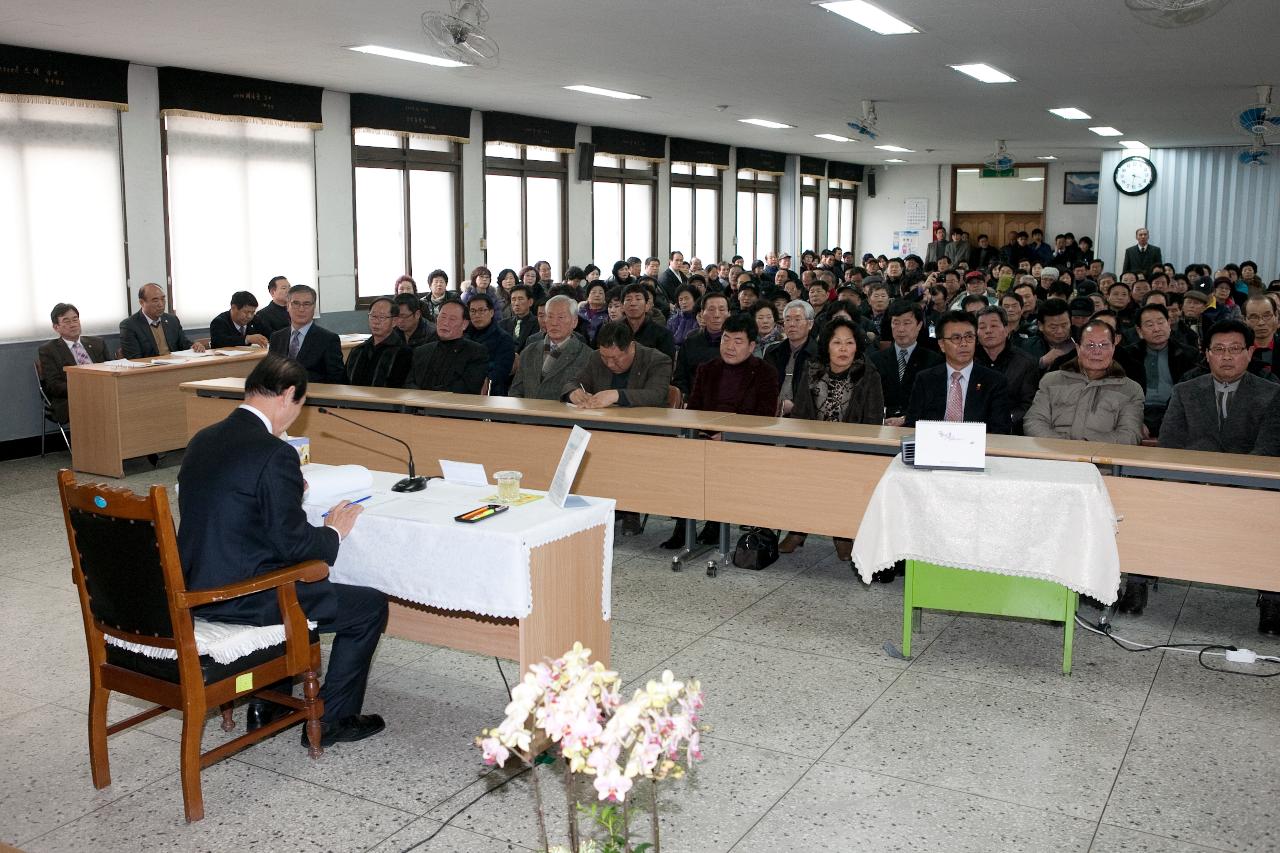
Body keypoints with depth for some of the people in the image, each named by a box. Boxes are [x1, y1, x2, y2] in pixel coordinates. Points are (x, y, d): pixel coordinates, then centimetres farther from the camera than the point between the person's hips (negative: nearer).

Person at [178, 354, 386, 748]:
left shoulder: (202, 439, 6)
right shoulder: (275, 454, -21)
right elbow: (292, 543, -19)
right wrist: (334, 532, 0)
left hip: (195, 590, 9)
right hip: (242, 599, -9)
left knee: (298, 584, 35)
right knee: (371, 605, 4)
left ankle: (267, 703, 36)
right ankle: (330, 720, 15)